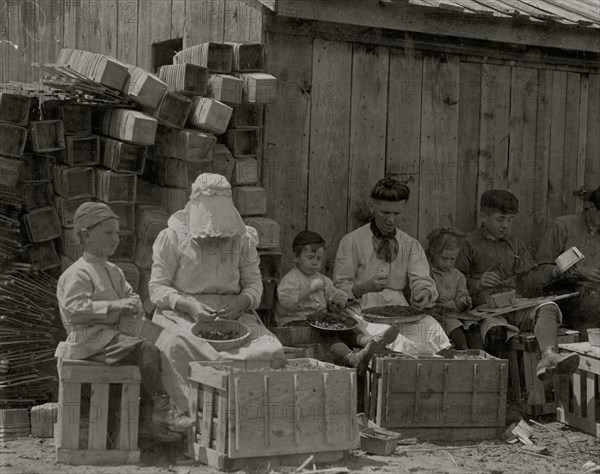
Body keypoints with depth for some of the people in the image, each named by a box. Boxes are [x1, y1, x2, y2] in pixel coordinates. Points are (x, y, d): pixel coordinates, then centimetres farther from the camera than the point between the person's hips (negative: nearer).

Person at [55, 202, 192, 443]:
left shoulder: (112, 271, 19)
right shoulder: (77, 274, -11)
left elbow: (129, 294, 28)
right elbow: (74, 310, -23)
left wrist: (135, 304, 2)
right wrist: (114, 306, -27)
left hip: (111, 335, 9)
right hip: (90, 339, -9)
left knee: (161, 350, -9)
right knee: (146, 349, -26)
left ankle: (142, 419, -6)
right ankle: (163, 408, -18)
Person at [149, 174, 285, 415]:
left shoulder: (242, 238, 11)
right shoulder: (172, 237, 2)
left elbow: (254, 284, 12)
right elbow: (157, 287, 0)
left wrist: (241, 302, -12)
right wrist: (190, 305, -18)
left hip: (232, 312, 3)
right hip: (181, 314, -2)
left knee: (271, 351, -25)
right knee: (177, 346, -38)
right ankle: (194, 410, -26)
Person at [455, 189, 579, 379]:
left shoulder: (515, 245, 26)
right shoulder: (470, 243, 10)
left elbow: (529, 278, 16)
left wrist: (552, 271, -2)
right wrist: (478, 284, -15)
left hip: (518, 308, 4)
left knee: (548, 308, -29)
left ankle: (549, 355, -51)